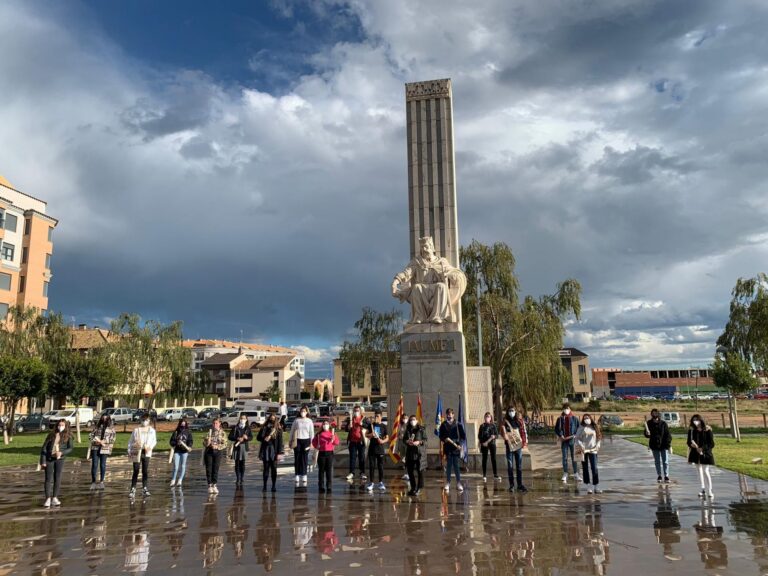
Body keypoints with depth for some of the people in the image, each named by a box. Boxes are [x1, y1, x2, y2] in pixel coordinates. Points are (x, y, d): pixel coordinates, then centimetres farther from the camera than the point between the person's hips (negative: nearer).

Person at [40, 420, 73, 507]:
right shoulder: (51, 435, 4)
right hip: (49, 459, 0)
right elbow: (44, 448, 2)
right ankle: (48, 499, 2)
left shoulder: (68, 436, 4)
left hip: (60, 459, 0)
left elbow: (70, 448, -2)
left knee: (58, 479, 1)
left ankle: (55, 498, 7)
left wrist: (61, 452, -21)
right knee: (48, 479, 0)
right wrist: (43, 461, -4)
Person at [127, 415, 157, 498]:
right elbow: (131, 441, 6)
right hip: (136, 452, -1)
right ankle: (133, 489, 6)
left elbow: (154, 441, 12)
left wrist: (150, 447, -6)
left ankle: (145, 488, 10)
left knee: (145, 471, 3)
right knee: (136, 471, -1)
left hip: (146, 452, 1)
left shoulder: (152, 430, 8)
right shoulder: (136, 429, 3)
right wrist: (129, 451, -1)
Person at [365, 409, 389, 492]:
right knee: (371, 466, 3)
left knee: (380, 466, 4)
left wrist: (383, 441, -17)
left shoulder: (383, 426, 2)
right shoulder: (371, 425, 6)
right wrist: (370, 435, -12)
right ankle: (371, 483, 11)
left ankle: (381, 483, 14)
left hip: (380, 449, -1)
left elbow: (387, 438, 4)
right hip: (372, 448, 1)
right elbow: (366, 434, 9)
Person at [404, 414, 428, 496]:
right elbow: (404, 439, 14)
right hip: (410, 452, 4)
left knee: (420, 470, -4)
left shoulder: (421, 429, -2)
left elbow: (425, 440, -3)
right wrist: (407, 441, -7)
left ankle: (419, 488, 3)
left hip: (419, 451, -4)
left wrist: (419, 442, -18)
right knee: (410, 470, 7)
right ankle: (413, 488, 19)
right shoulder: (408, 430, 10)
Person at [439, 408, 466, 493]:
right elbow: (441, 436, 9)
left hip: (456, 448, -1)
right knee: (448, 465, 4)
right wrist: (445, 439, -11)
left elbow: (463, 436, 3)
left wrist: (459, 444, -8)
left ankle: (459, 483, 7)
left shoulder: (458, 425, 2)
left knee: (456, 465, -1)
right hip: (447, 448, 1)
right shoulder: (443, 425, 6)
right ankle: (448, 483, 11)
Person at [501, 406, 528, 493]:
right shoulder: (505, 422, 1)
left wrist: (524, 442, -3)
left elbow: (524, 431, 5)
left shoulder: (520, 420, 5)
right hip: (509, 446, -1)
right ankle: (511, 485, 10)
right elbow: (503, 433, -5)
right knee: (510, 466, 3)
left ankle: (520, 484, 12)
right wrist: (505, 436, -26)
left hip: (518, 446, 1)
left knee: (519, 466, 5)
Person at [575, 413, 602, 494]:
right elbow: (577, 438, -2)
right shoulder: (581, 428, 1)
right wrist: (581, 446, -17)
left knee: (594, 468, -5)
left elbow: (599, 438, 10)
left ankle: (595, 487, 0)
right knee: (585, 469, 4)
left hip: (593, 450, 1)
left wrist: (598, 445, -6)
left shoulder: (595, 427, 8)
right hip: (583, 451, -1)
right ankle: (588, 487, 11)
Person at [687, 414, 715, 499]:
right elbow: (688, 441, 4)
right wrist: (691, 444, -19)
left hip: (705, 453, -4)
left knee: (706, 471, -6)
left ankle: (709, 490, 5)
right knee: (699, 471, 12)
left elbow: (711, 443, -8)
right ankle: (703, 490, 22)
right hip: (696, 453, 4)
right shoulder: (691, 430, -1)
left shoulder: (707, 430, -11)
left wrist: (703, 449, -20)